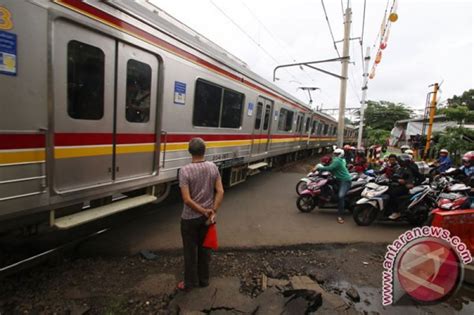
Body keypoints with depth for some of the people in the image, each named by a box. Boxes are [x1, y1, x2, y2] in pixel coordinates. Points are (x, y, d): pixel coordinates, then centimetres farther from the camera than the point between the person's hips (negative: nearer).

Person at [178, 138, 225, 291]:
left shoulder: (185, 170, -19)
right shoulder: (213, 167, -6)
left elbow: (187, 199, -22)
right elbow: (220, 192, -9)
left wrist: (203, 211, -12)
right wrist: (212, 212, -7)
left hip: (190, 218, -4)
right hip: (207, 216, 4)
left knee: (190, 251, 13)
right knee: (204, 249, 20)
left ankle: (189, 283, 30)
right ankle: (204, 280, 35)